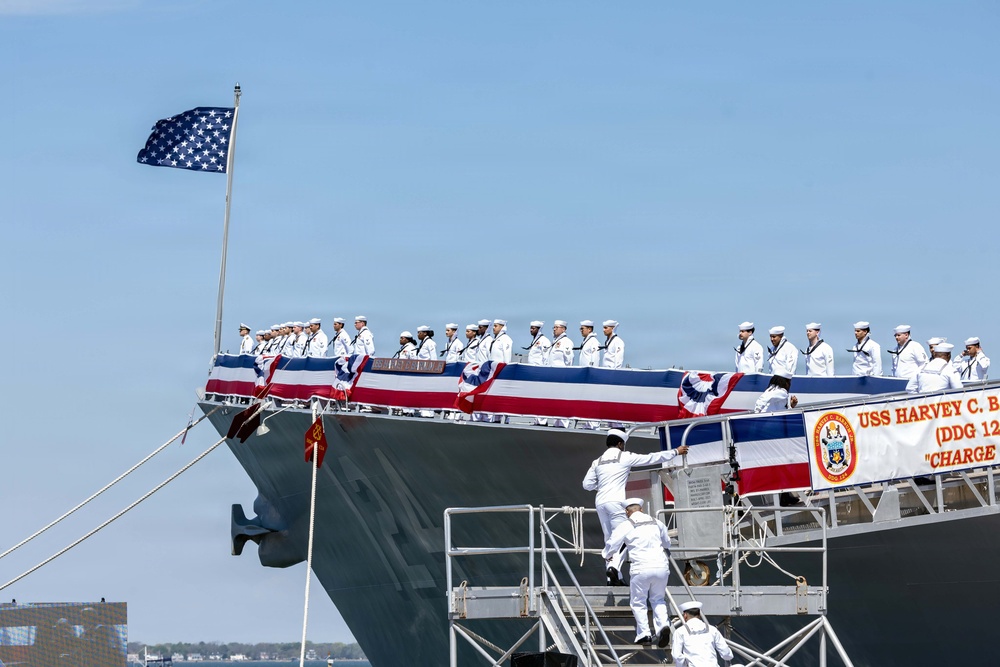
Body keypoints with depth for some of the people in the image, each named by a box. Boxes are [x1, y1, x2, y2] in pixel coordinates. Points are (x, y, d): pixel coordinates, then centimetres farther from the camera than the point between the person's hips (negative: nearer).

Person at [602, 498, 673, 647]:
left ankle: (644, 633, 0)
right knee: (658, 600, 18)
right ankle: (663, 625, -6)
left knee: (638, 602, 10)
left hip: (641, 568, -4)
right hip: (662, 566, 4)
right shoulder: (657, 523, 15)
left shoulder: (625, 526, 2)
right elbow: (667, 543, 32)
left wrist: (606, 554, 31)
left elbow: (612, 544, 8)